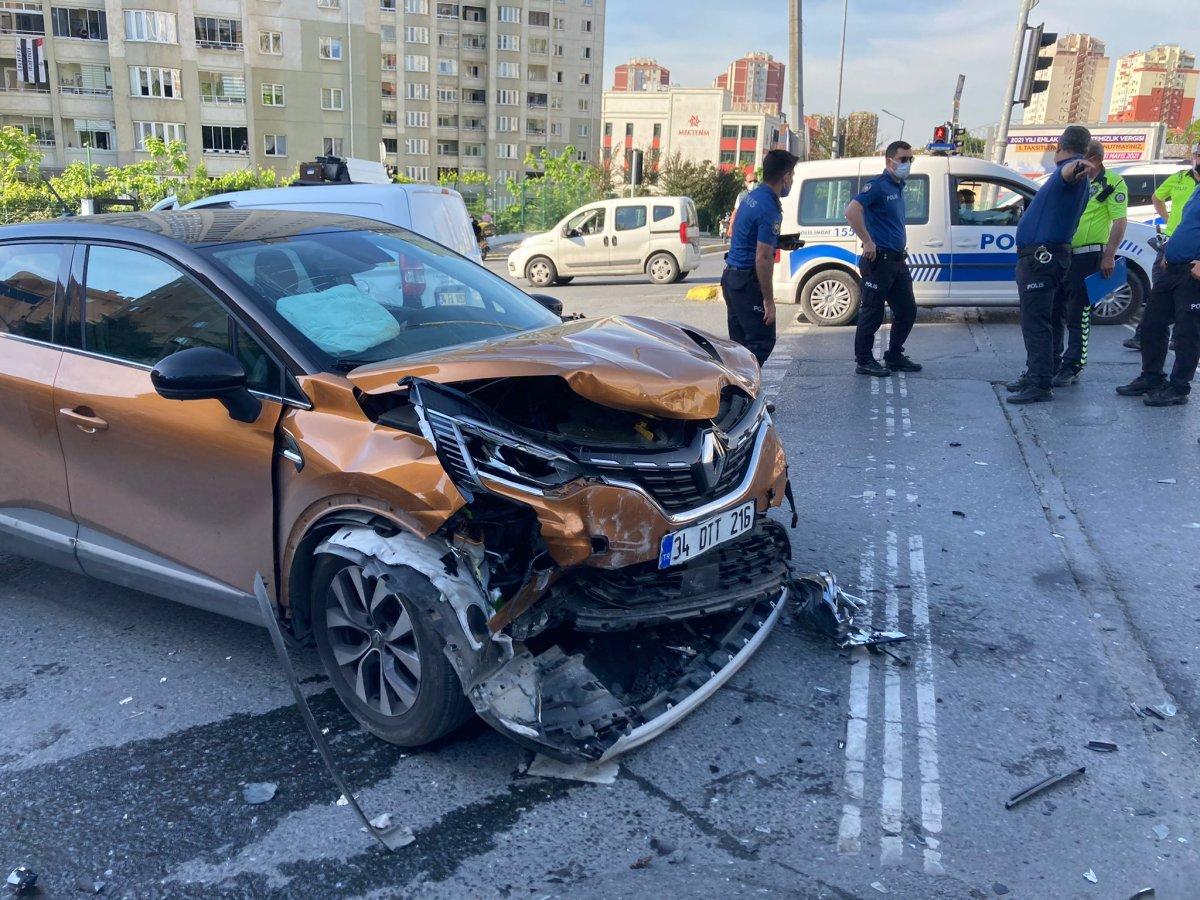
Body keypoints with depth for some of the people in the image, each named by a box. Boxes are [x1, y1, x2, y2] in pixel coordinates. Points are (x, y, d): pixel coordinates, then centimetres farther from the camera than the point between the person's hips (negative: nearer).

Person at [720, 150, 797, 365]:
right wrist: (769, 300, -21)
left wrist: (778, 242, 20)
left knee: (739, 341, 13)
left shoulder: (752, 196, 10)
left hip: (730, 276, 10)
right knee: (762, 341, -6)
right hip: (747, 281, -10)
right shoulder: (770, 210, -19)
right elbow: (763, 258, -23)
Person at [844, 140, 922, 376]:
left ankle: (894, 357, 23)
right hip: (879, 259, -9)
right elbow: (852, 211, -26)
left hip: (898, 260, 9)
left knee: (907, 310, 12)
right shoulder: (878, 185, -11)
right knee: (872, 312, -2)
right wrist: (868, 242, -24)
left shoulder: (899, 187, 16)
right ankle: (864, 361, 8)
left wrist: (902, 250, 20)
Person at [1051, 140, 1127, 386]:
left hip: (1086, 257, -7)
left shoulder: (1112, 183, -6)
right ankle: (1050, 363, 19)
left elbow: (1120, 222, -11)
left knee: (1077, 315, -3)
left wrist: (1109, 255, -16)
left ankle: (1072, 368, 4)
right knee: (1053, 310, 9)